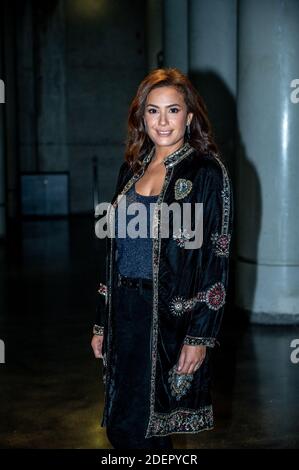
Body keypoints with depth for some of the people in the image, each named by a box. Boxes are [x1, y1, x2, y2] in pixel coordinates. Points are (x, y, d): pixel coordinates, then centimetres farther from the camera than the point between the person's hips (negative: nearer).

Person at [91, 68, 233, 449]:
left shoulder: (207, 171, -7)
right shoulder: (131, 169, 10)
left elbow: (216, 257, -10)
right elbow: (115, 251, 13)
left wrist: (201, 335, -15)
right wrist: (102, 323, 12)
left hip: (172, 316, -6)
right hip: (125, 313, 6)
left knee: (138, 431, 1)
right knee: (120, 426, 12)